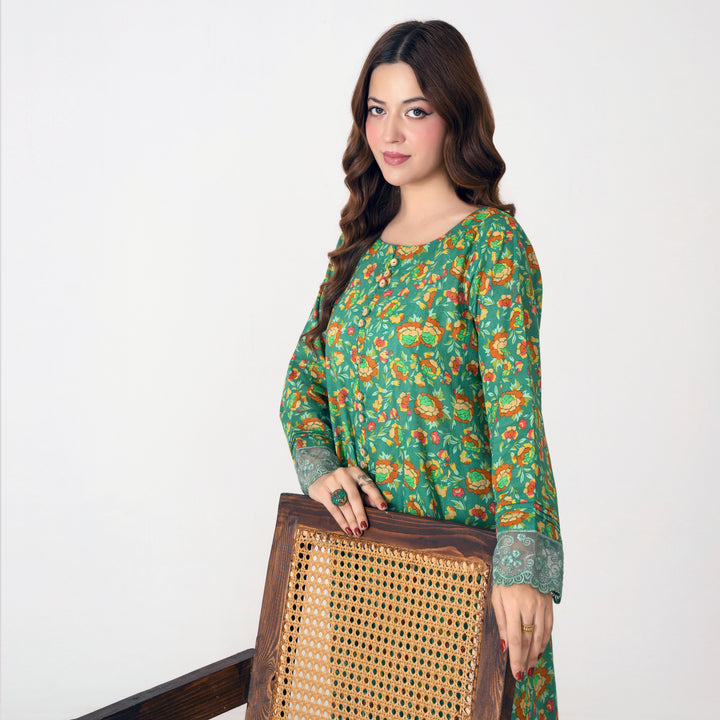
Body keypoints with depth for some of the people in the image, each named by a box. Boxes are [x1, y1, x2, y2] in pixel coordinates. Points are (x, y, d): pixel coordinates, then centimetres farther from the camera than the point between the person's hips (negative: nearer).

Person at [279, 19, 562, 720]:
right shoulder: (363, 243, 9)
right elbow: (305, 375, 10)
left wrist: (521, 565, -28)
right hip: (363, 533, 6)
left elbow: (516, 402, -20)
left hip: (464, 538, -5)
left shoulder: (492, 241, -10)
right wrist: (319, 466, -10)